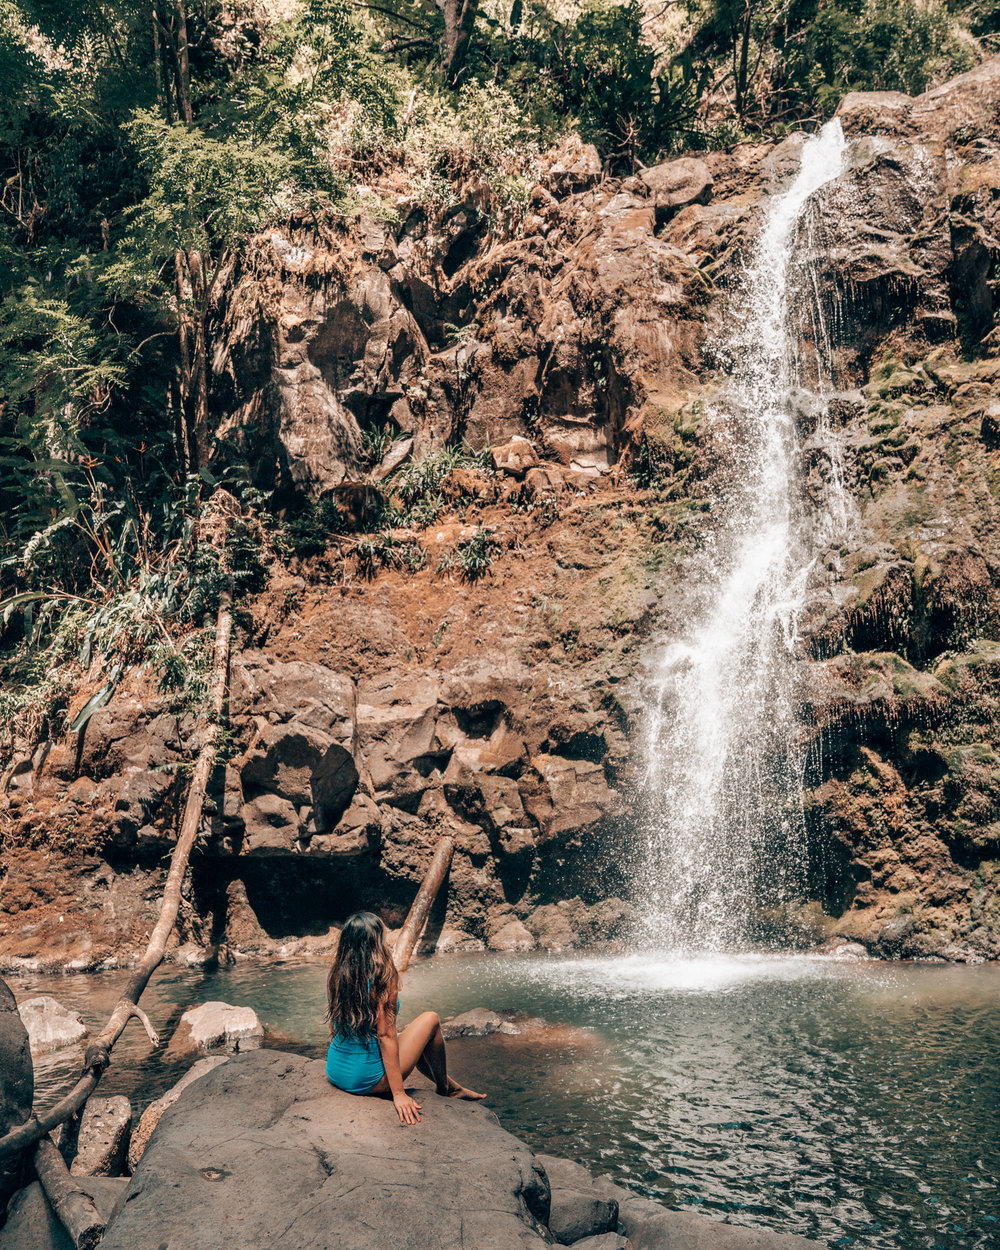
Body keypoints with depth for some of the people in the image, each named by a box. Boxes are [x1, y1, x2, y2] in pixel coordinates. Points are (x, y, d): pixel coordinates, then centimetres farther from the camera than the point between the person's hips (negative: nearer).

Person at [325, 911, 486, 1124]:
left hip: (335, 1074, 7)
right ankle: (444, 1089, 28)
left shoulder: (336, 975, 0)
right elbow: (385, 1035, -19)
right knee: (430, 1020, 10)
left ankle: (447, 1084, 45)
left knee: (410, 1037, 30)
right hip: (368, 1080, -7)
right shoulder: (382, 976, -19)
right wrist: (398, 1094, -15)